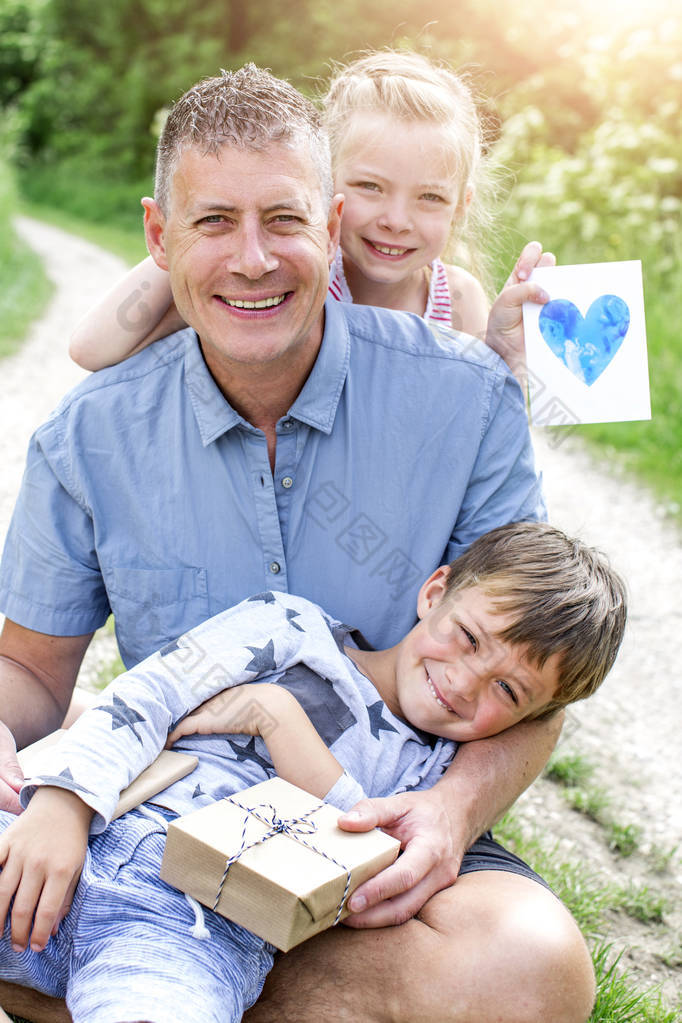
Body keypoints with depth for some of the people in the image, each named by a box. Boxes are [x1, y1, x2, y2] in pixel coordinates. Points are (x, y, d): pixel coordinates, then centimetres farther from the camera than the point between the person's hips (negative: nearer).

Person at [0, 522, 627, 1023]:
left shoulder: (444, 777, 16)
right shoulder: (296, 629, 15)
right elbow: (144, 697, 6)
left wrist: (277, 717, -6)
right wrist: (59, 806, -12)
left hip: (199, 932, -1)